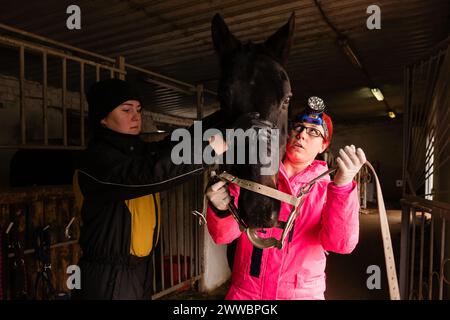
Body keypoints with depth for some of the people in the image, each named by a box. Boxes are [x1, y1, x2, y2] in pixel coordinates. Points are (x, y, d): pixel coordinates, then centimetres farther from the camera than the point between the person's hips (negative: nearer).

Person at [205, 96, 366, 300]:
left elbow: (341, 244, -20)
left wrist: (342, 186, -34)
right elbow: (223, 235, -10)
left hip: (302, 293, 0)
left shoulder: (326, 188, -4)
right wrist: (222, 210, -31)